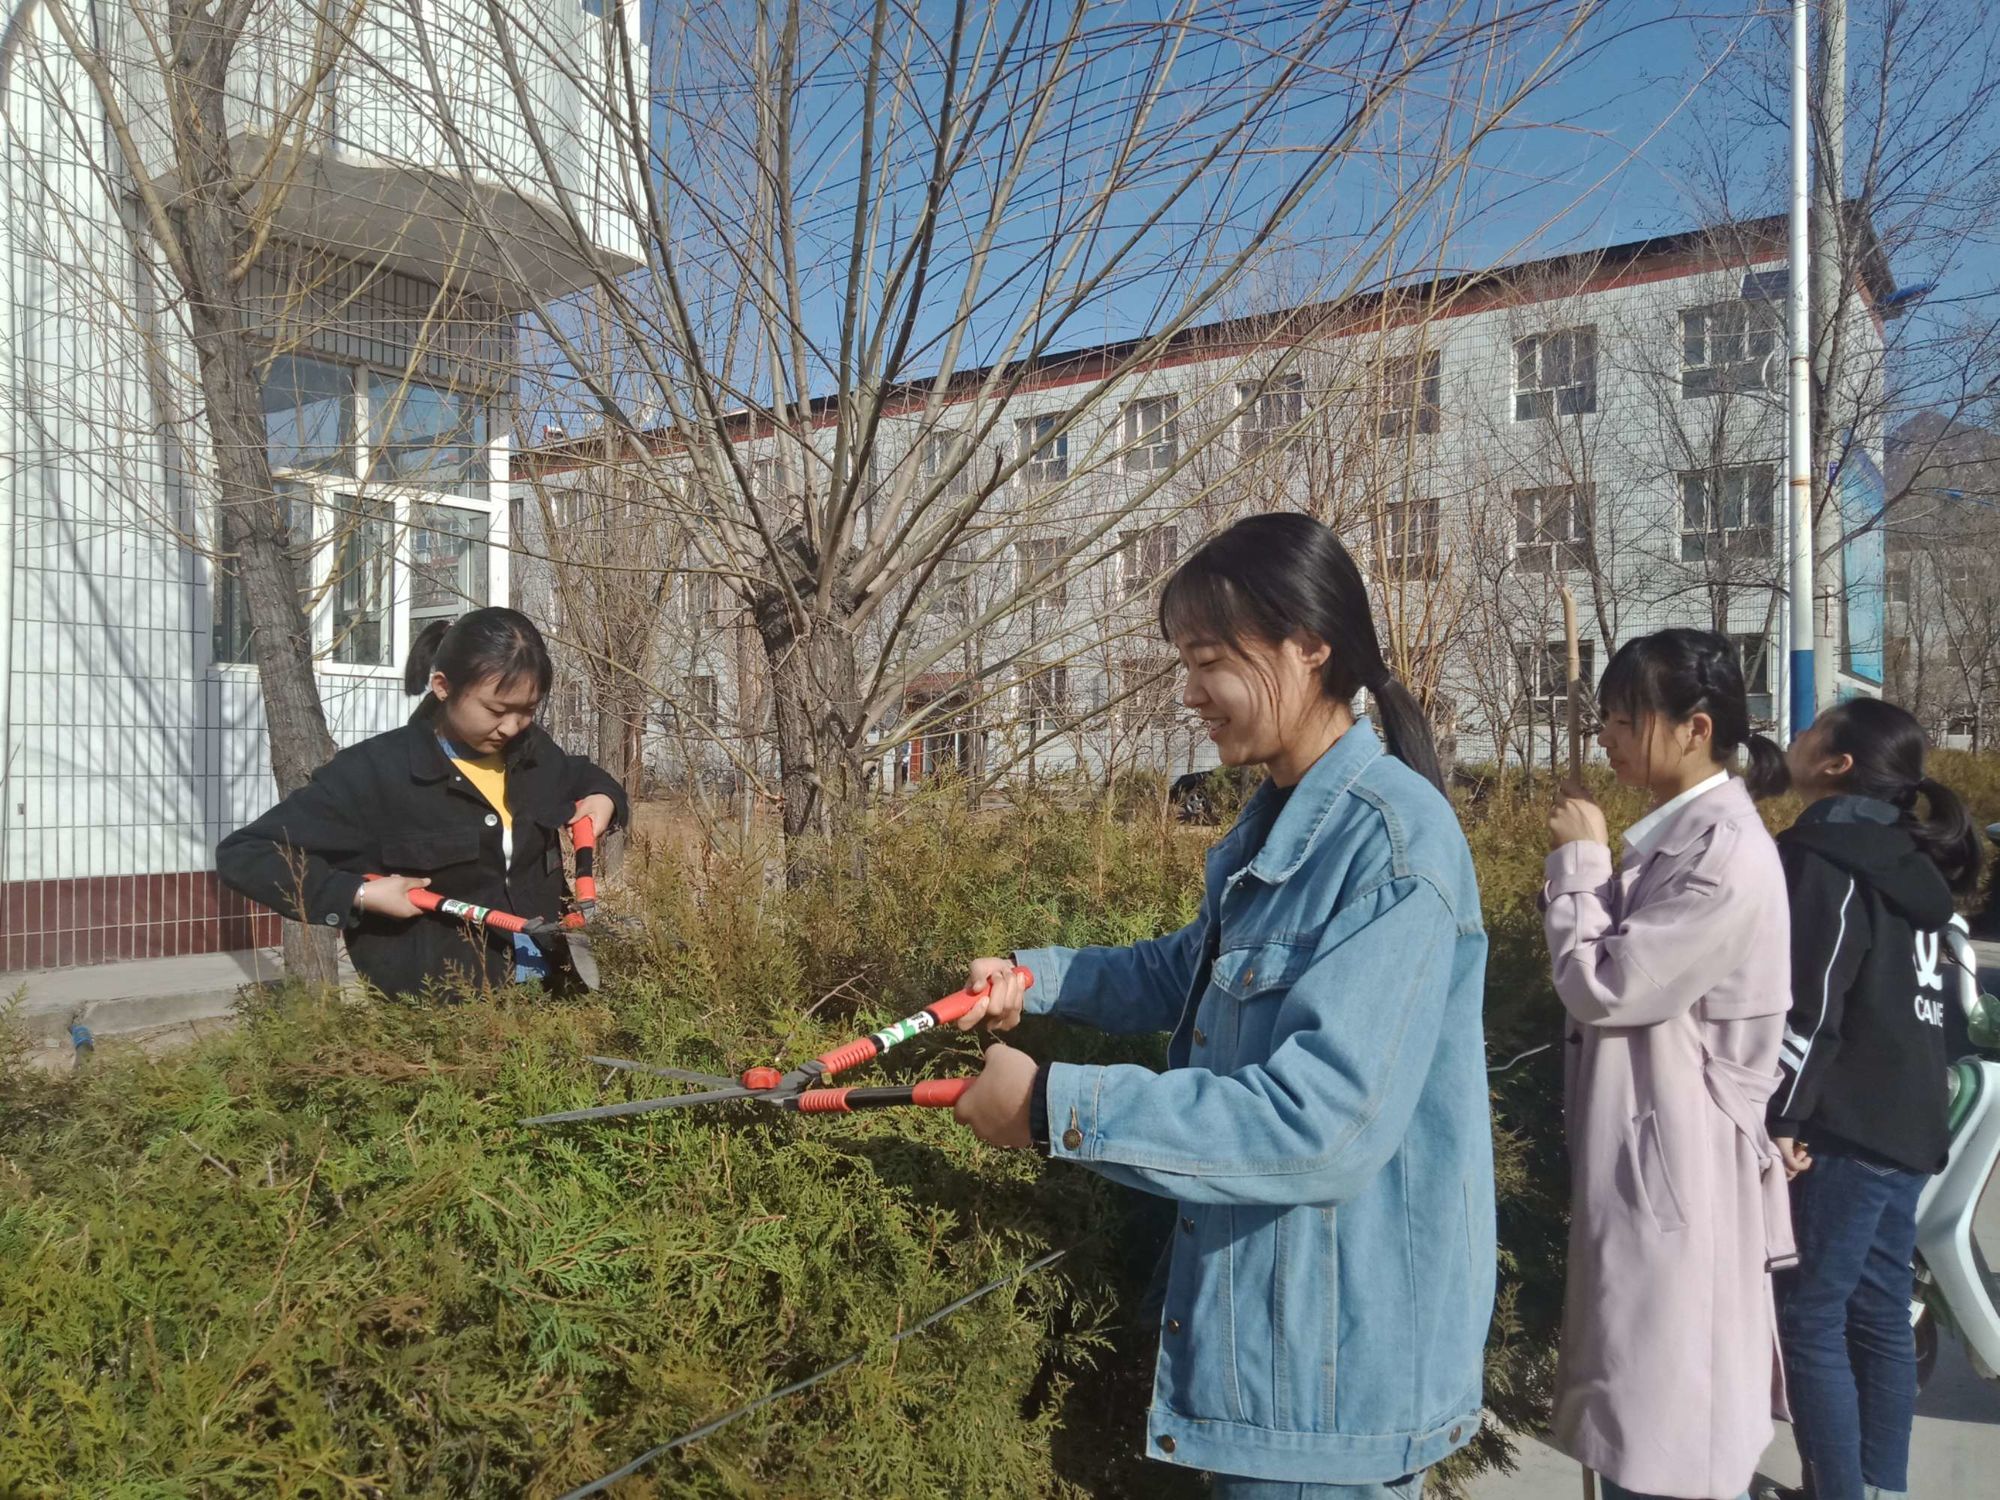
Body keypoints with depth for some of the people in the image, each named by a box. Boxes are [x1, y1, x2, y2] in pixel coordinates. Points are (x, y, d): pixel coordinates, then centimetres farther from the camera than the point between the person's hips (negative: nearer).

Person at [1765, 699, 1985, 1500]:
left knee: (1809, 1318, -1)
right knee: (1879, 1313, 15)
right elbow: (1931, 994, 19)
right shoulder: (1908, 858, 13)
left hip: (1844, 1130, -9)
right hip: (1906, 1123, 9)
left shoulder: (1823, 855, -14)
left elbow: (1809, 1005, -20)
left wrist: (1781, 1118, -16)